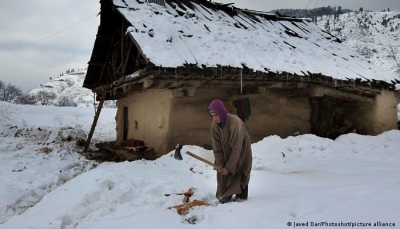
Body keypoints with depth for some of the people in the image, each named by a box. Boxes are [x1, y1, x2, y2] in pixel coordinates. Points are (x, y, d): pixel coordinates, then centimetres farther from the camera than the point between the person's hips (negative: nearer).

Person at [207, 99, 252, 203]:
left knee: (239, 172, -3)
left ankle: (241, 195, 11)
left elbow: (237, 148, -33)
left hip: (242, 150, -5)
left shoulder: (235, 122, -36)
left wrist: (229, 167, -30)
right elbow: (217, 147, -11)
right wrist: (219, 164, -19)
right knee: (222, 171, 0)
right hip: (226, 151, 5)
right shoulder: (214, 125, -18)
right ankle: (223, 194, 10)